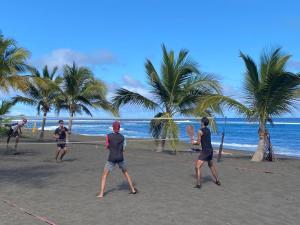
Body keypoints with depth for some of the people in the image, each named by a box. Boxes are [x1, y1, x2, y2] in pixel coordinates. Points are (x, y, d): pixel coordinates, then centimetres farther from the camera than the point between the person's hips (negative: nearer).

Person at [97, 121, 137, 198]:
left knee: (104, 175, 7)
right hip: (120, 158, 3)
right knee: (126, 172, 21)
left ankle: (101, 193, -1)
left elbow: (107, 147, 6)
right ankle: (133, 190, 25)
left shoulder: (108, 136, -5)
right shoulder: (122, 137, 2)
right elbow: (123, 149, 8)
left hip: (111, 158, -2)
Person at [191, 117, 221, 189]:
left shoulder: (200, 131, -12)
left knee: (197, 167, -10)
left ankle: (198, 184, -16)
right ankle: (217, 181, 36)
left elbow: (198, 143, -12)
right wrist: (195, 141, 18)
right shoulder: (208, 130, 12)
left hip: (205, 151, -9)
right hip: (210, 150, 9)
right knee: (211, 166, 26)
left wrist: (193, 142, 7)